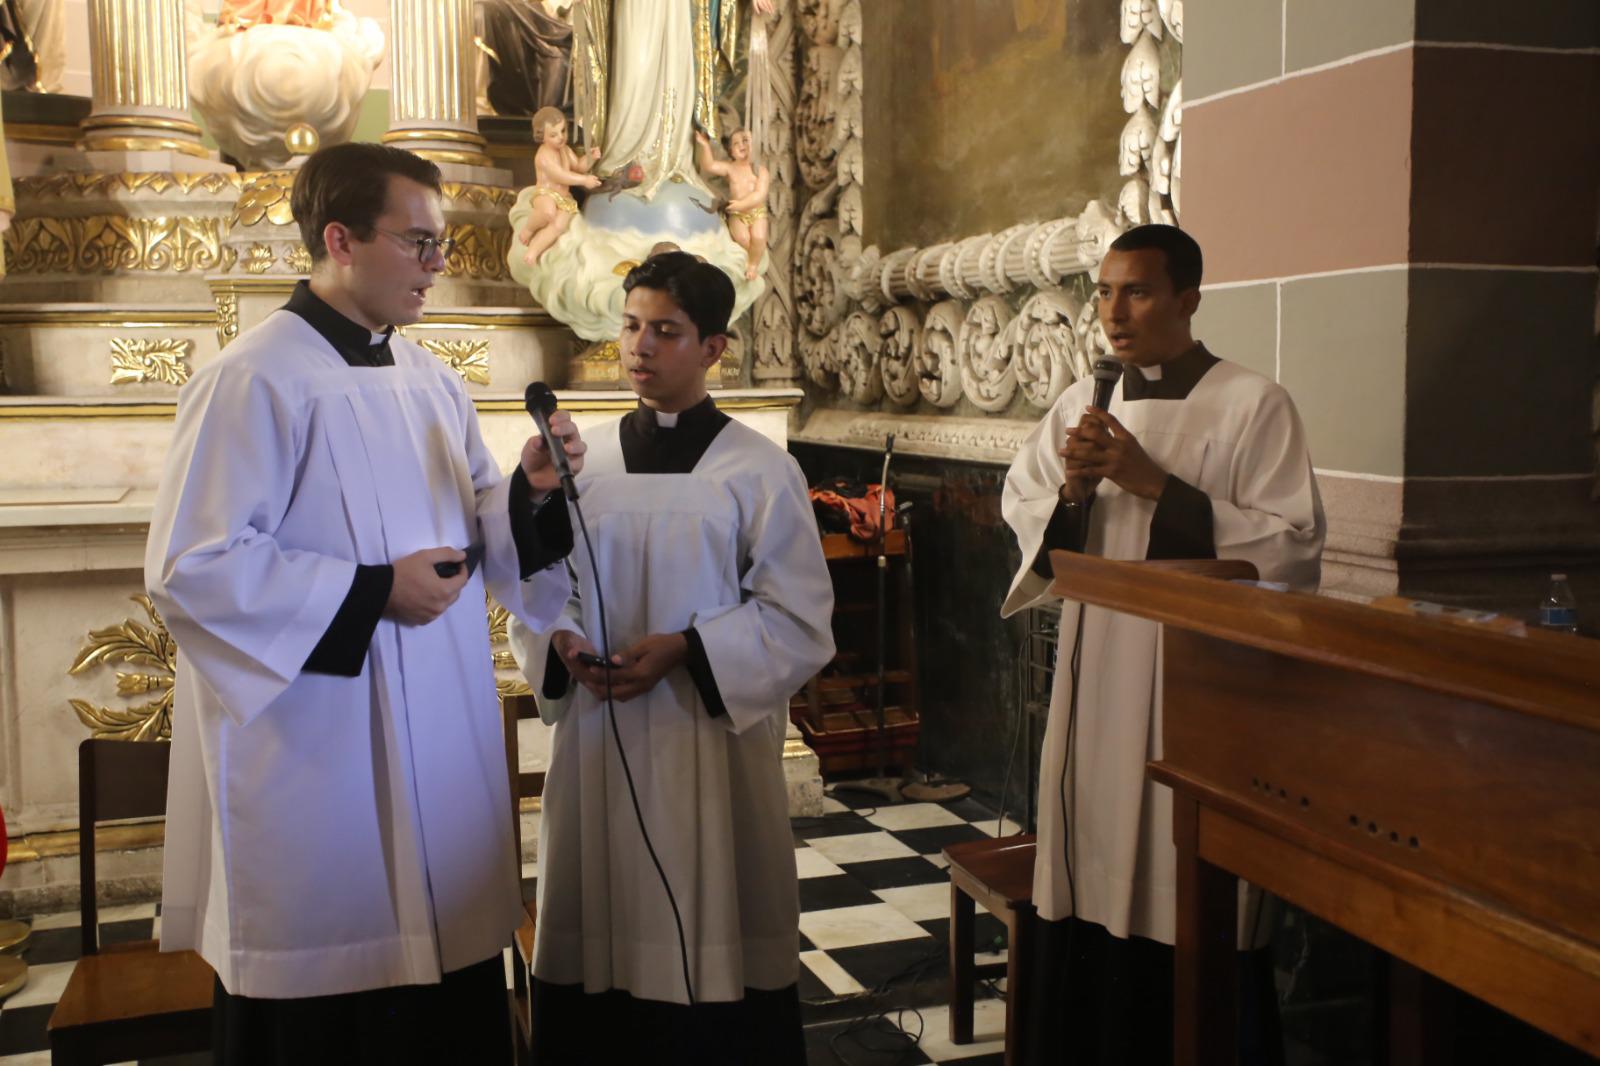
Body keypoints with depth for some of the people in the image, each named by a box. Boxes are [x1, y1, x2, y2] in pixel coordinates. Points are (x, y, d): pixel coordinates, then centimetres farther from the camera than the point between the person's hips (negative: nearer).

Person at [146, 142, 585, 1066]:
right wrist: (372, 592, -19)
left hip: (439, 755, 7)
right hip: (314, 767, -7)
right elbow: (190, 567, -18)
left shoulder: (430, 380, 10)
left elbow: (477, 529, 16)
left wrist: (531, 490, -5)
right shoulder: (255, 382, -14)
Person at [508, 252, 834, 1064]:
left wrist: (684, 650, -16)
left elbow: (798, 620, -6)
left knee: (709, 947, 3)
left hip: (712, 745, -3)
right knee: (599, 941, 8)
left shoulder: (759, 471, -3)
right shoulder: (582, 462, 6)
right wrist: (560, 644, -10)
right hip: (595, 739, 3)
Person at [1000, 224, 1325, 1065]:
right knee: (1087, 889, 10)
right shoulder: (1083, 402, 10)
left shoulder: (1253, 405, -6)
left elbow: (1292, 547, -12)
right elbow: (1019, 510, 12)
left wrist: (1156, 486, -17)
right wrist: (1071, 489, -9)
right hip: (1095, 674, 5)